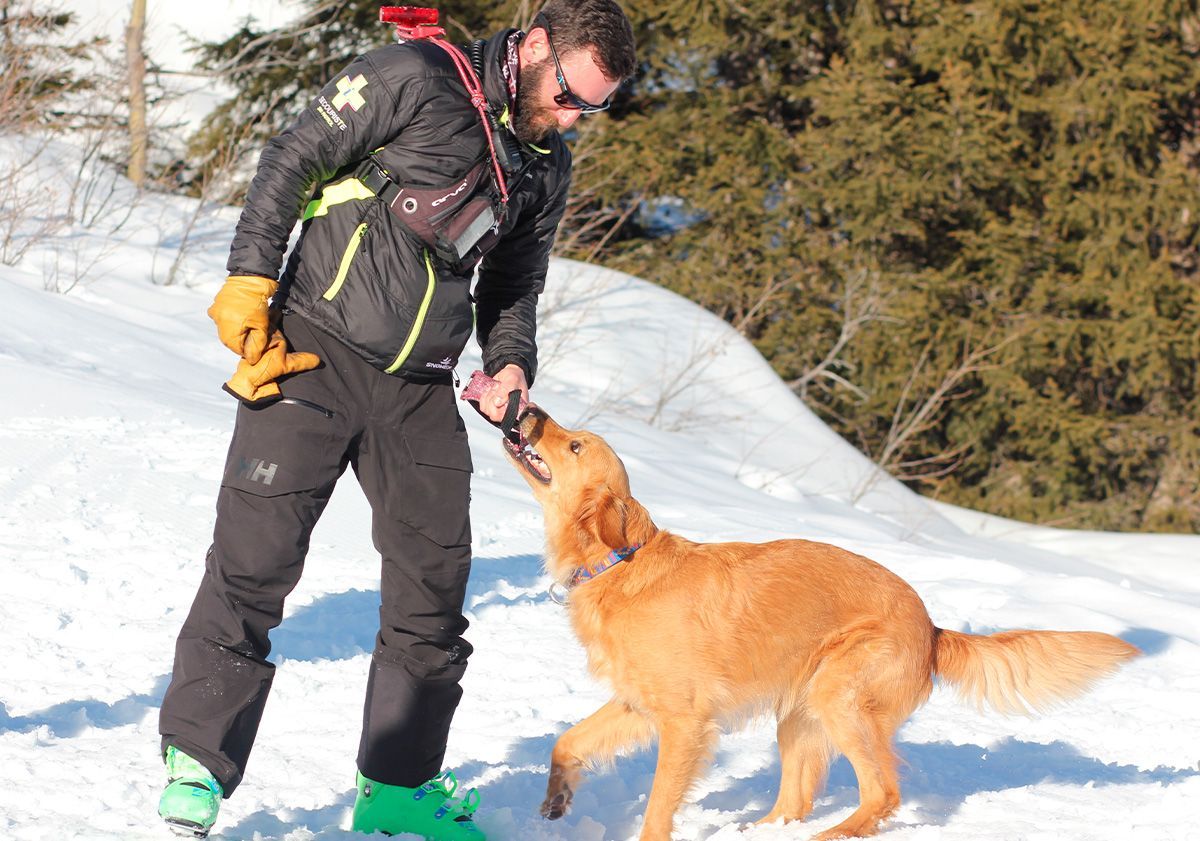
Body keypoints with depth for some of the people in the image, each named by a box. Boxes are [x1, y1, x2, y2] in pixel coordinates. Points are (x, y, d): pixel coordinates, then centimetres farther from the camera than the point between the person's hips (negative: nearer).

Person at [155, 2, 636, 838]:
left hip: (420, 390, 6)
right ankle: (197, 762, 0)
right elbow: (293, 158, -7)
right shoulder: (414, 78, -9)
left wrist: (510, 362, 1)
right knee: (254, 560, -8)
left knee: (434, 580, 6)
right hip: (314, 357, -6)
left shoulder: (548, 167, 11)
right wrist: (251, 280, -13)